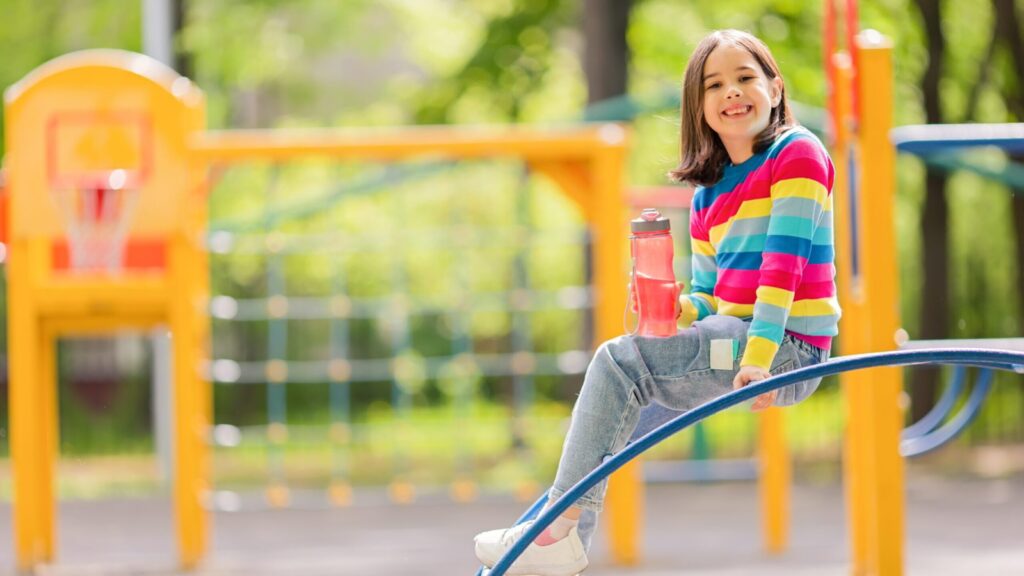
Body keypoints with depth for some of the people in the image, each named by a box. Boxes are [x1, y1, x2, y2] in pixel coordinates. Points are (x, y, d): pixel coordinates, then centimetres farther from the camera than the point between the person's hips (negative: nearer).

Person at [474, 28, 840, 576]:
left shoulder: (797, 154, -8)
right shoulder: (708, 198, 17)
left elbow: (783, 265, -17)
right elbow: (708, 297, 17)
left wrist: (757, 357, -26)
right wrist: (676, 308, -7)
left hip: (786, 347, -9)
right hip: (731, 335, 9)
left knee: (618, 360, -16)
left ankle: (562, 528, -14)